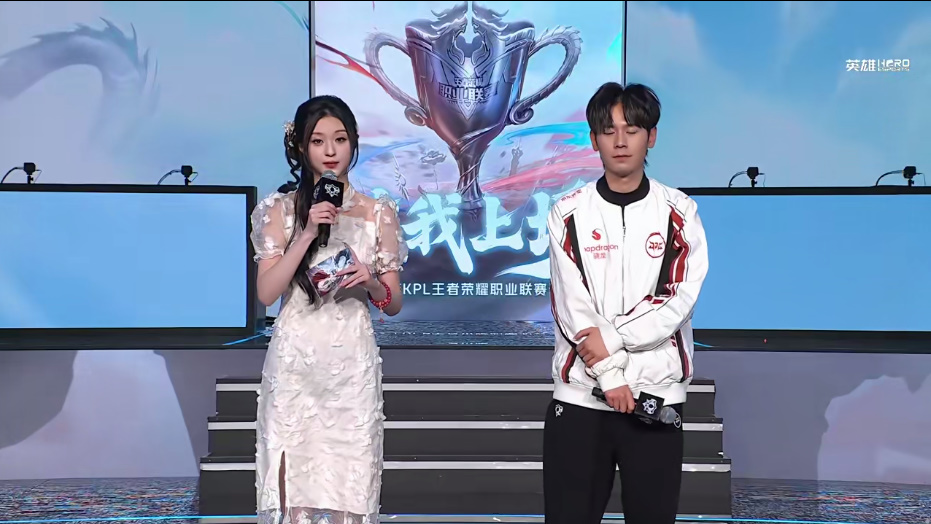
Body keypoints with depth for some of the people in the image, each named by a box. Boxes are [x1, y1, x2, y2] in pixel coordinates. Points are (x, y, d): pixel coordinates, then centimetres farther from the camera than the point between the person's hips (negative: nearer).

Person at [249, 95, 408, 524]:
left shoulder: (379, 213, 5)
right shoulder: (282, 209, 3)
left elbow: (394, 304, 8)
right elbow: (266, 292, -6)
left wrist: (371, 282, -13)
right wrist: (307, 234, -14)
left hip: (352, 364, 1)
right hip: (295, 363, 0)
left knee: (348, 484, 1)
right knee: (294, 483, 1)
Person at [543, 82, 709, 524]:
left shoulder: (679, 213, 3)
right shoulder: (568, 213, 2)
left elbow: (678, 300, -6)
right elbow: (572, 305, -4)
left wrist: (613, 338, -15)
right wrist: (611, 375, -11)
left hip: (657, 392, 0)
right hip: (580, 392, 0)